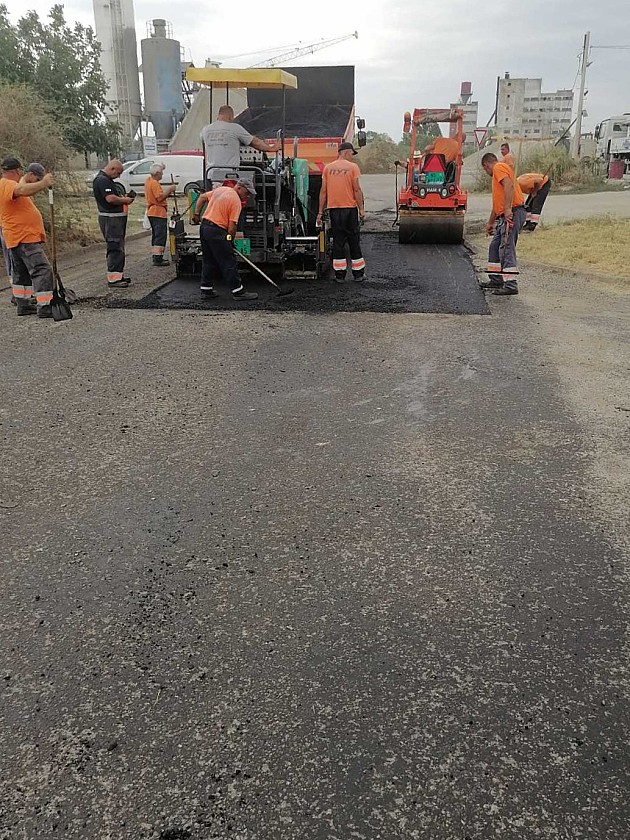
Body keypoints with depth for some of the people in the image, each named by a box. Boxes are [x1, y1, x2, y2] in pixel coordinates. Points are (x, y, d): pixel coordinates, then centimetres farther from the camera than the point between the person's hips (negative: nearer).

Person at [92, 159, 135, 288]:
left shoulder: (107, 180, 19)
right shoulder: (102, 180, -15)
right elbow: (110, 198, -26)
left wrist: (124, 197, 9)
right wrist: (125, 200, -12)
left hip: (117, 218, 11)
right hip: (110, 219, -11)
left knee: (118, 248, 16)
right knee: (115, 248, -12)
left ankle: (119, 275, 24)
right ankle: (113, 279, -12)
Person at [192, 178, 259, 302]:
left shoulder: (221, 189, 14)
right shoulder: (236, 201, -12)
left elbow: (202, 197, 21)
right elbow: (232, 227, -14)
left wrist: (197, 214, 21)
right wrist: (230, 241, 0)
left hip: (204, 227, 9)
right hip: (217, 232, -9)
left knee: (208, 261, 15)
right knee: (229, 263, -3)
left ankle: (206, 290, 18)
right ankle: (238, 291, 0)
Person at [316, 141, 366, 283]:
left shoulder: (328, 168, 6)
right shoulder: (353, 167, -4)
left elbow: (323, 191, 5)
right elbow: (357, 190, -8)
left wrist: (320, 212, 8)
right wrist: (361, 209, -2)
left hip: (333, 209, 3)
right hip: (350, 208, -3)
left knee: (338, 241, 7)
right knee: (354, 242, 6)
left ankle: (339, 274, 6)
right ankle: (358, 274, 11)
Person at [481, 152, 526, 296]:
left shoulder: (499, 167, -2)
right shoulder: (497, 174, 29)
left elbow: (509, 185, -21)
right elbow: (497, 202, 36)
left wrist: (508, 209, -28)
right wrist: (490, 222, 40)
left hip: (512, 213, -10)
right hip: (505, 215, 10)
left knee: (506, 248, -14)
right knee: (495, 247, 17)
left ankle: (511, 285, -16)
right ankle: (496, 280, 25)